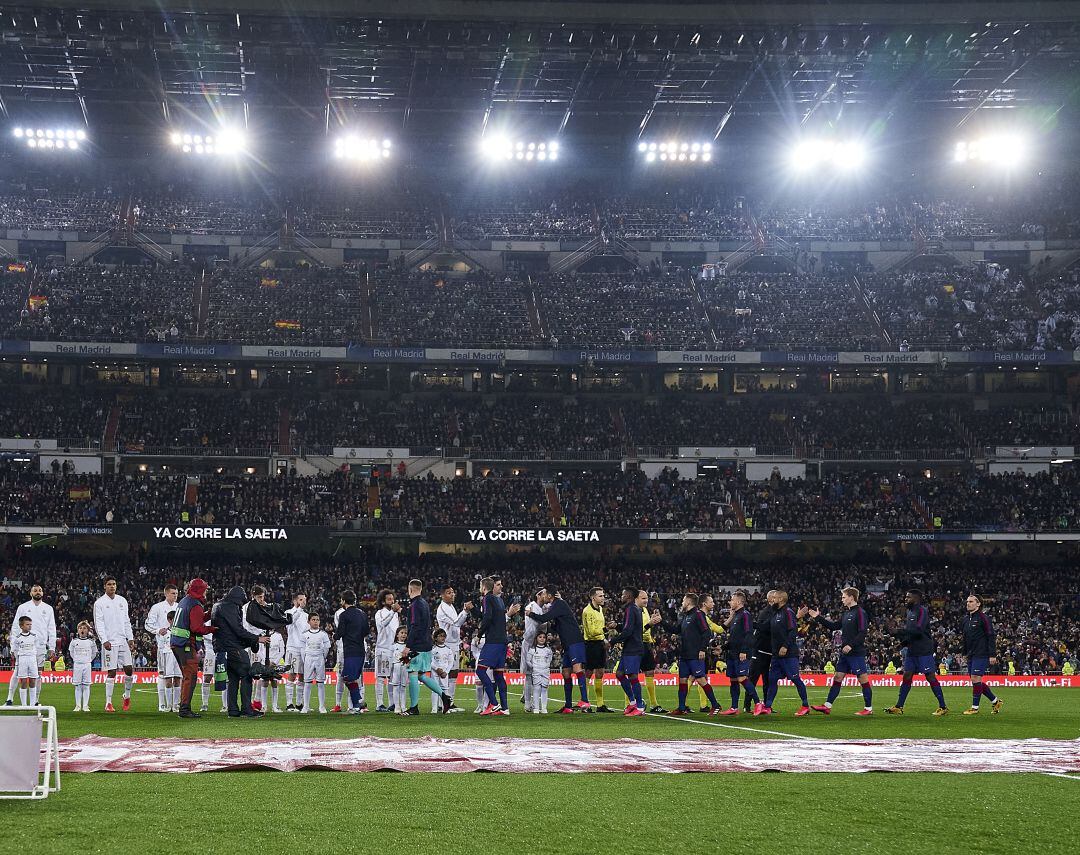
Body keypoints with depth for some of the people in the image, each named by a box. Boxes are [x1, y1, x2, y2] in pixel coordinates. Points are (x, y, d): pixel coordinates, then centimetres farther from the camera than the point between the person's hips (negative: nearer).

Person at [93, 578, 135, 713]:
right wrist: (104, 640, -16)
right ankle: (108, 703, 1)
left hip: (123, 640, 4)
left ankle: (127, 697, 18)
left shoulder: (122, 601, 13)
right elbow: (98, 623, -5)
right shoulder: (100, 603, -1)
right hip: (109, 641, -4)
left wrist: (130, 638, 7)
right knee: (111, 672, -5)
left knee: (129, 669, -1)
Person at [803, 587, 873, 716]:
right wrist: (818, 618, 18)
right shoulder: (846, 613, 15)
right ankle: (827, 706, 12)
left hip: (856, 653, -9)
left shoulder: (860, 612, -11)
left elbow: (862, 633, -18)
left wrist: (851, 645, -23)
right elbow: (834, 626, 21)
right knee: (837, 677, 9)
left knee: (863, 679, -4)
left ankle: (868, 709, 2)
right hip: (845, 653, 9)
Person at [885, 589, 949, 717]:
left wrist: (901, 632, -18)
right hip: (911, 651, 9)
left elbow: (918, 630, -22)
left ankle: (943, 707, 0)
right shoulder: (909, 611, 16)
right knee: (906, 676, 6)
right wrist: (904, 639, 3)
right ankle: (899, 707, 7)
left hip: (924, 651, -8)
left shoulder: (922, 611, -11)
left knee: (930, 677, -6)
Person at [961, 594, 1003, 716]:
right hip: (971, 655, 8)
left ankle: (975, 708, -3)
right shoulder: (966, 618, 14)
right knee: (975, 681, 8)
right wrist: (965, 653, 20)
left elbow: (991, 636, -11)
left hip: (981, 654, -8)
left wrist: (992, 655, -15)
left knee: (976, 679, -10)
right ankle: (995, 701, 22)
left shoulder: (983, 617, -9)